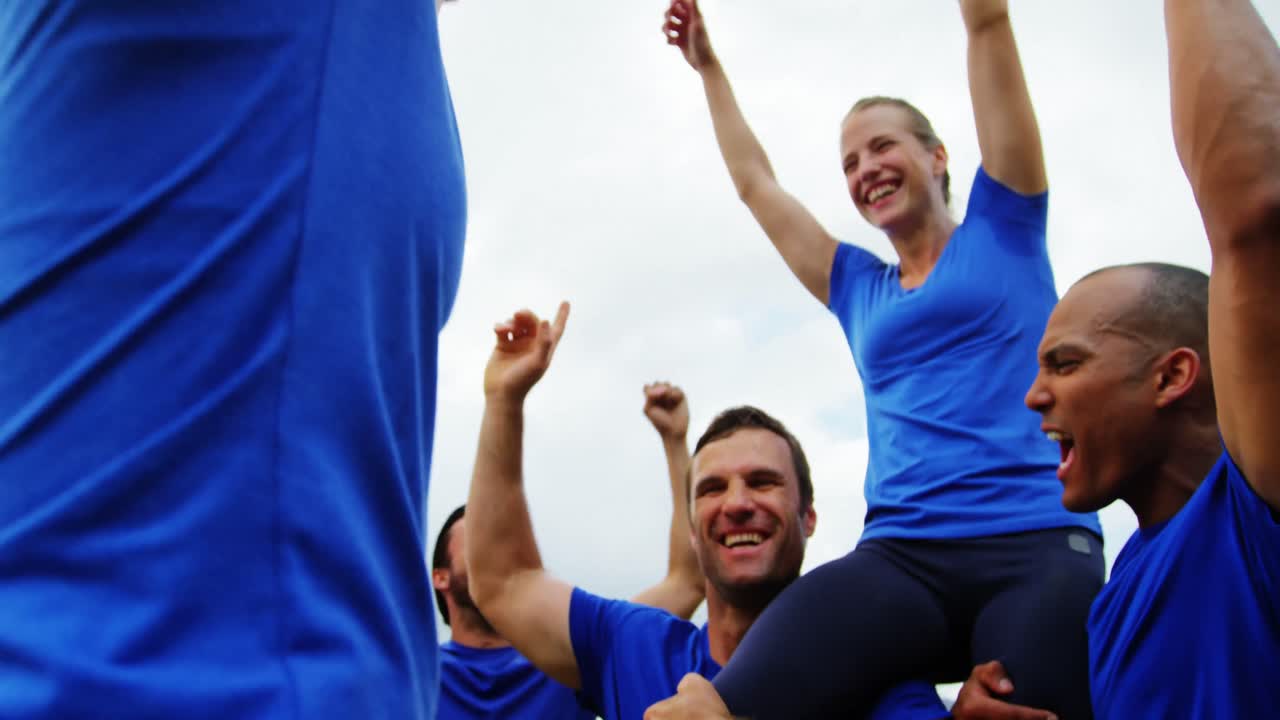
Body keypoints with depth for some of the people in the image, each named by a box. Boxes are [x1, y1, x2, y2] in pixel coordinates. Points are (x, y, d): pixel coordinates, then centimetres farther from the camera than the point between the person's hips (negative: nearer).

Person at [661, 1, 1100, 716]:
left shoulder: (1001, 230, 16)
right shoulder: (859, 289, 25)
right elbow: (756, 182, 37)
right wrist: (709, 66, 45)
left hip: (1037, 545, -1)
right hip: (899, 557, 2)